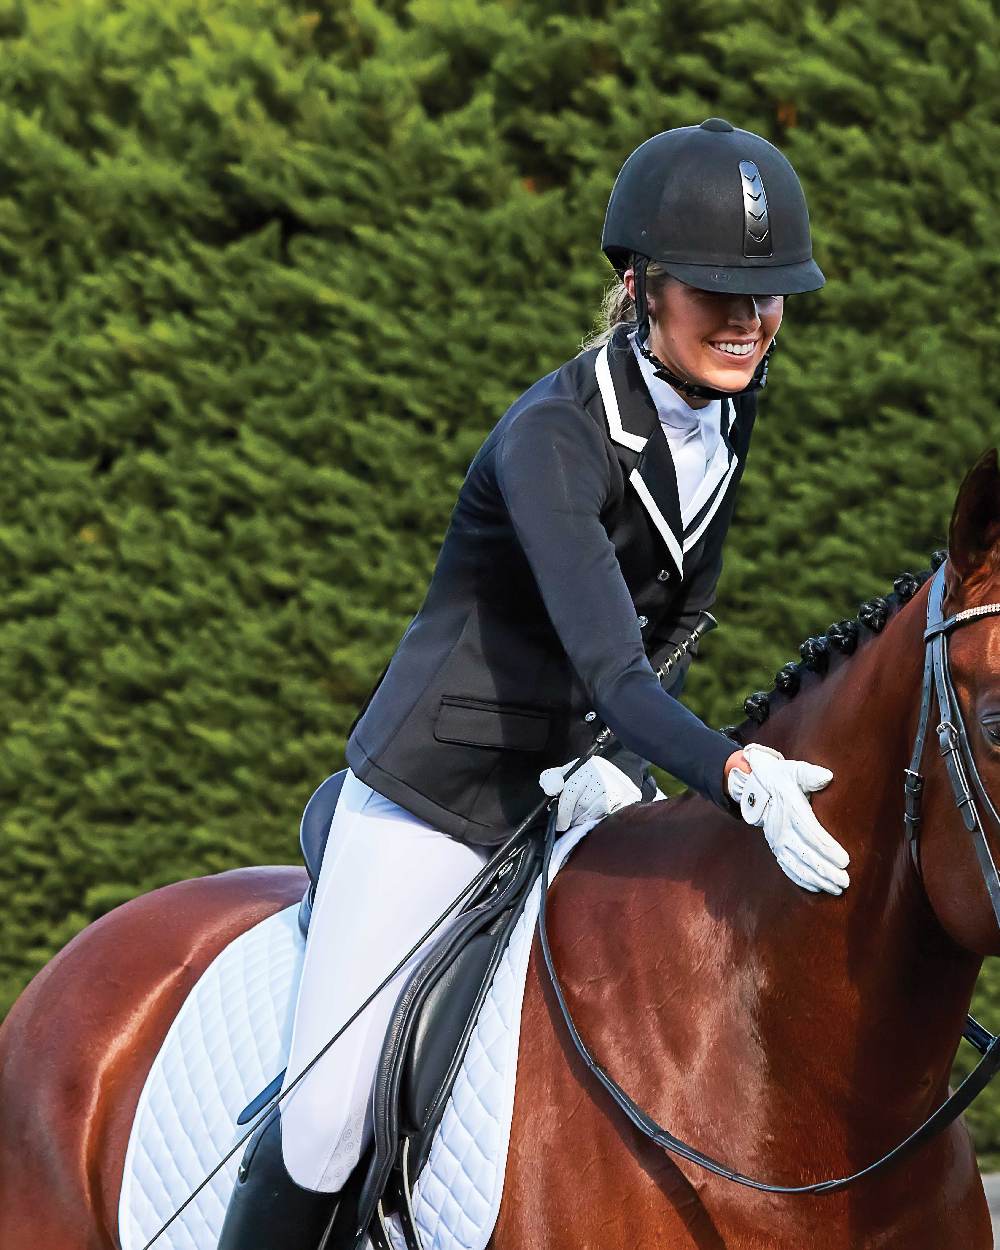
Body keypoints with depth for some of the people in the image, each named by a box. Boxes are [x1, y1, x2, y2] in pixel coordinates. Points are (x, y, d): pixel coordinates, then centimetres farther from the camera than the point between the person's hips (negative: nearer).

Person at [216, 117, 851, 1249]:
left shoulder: (725, 407, -2)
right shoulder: (553, 435, -25)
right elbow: (608, 668, -36)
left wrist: (625, 767, -3)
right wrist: (737, 775, -51)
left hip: (572, 786, 7)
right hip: (435, 802, -7)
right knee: (324, 1136, -6)